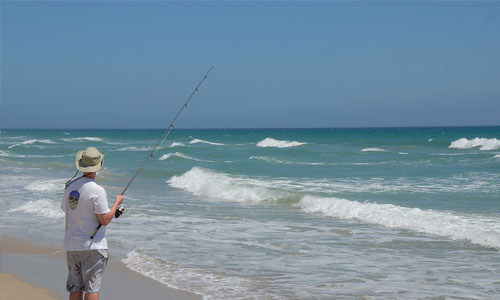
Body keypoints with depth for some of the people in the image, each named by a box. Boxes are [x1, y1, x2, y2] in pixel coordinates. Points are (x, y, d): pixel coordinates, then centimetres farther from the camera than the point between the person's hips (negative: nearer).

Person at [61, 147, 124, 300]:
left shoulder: (70, 187, 4)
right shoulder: (97, 191, -17)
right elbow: (105, 220, -15)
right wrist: (117, 202, -2)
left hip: (71, 245, 6)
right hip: (92, 246, -6)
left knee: (75, 287, 11)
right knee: (92, 287, -2)